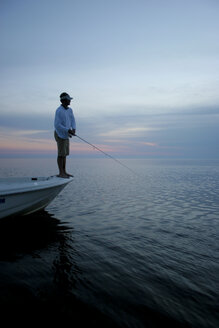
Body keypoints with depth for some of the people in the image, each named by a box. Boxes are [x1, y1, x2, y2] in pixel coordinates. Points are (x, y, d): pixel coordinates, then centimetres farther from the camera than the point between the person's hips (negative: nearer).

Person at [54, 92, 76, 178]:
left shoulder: (70, 110, 9)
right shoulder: (59, 111, -16)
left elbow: (72, 121, 8)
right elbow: (57, 125, -20)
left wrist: (73, 129, -12)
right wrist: (68, 130, -24)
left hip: (66, 135, 8)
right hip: (60, 134, -8)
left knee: (64, 154, 10)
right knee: (61, 154, -6)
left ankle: (64, 172, 17)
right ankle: (61, 173, 0)